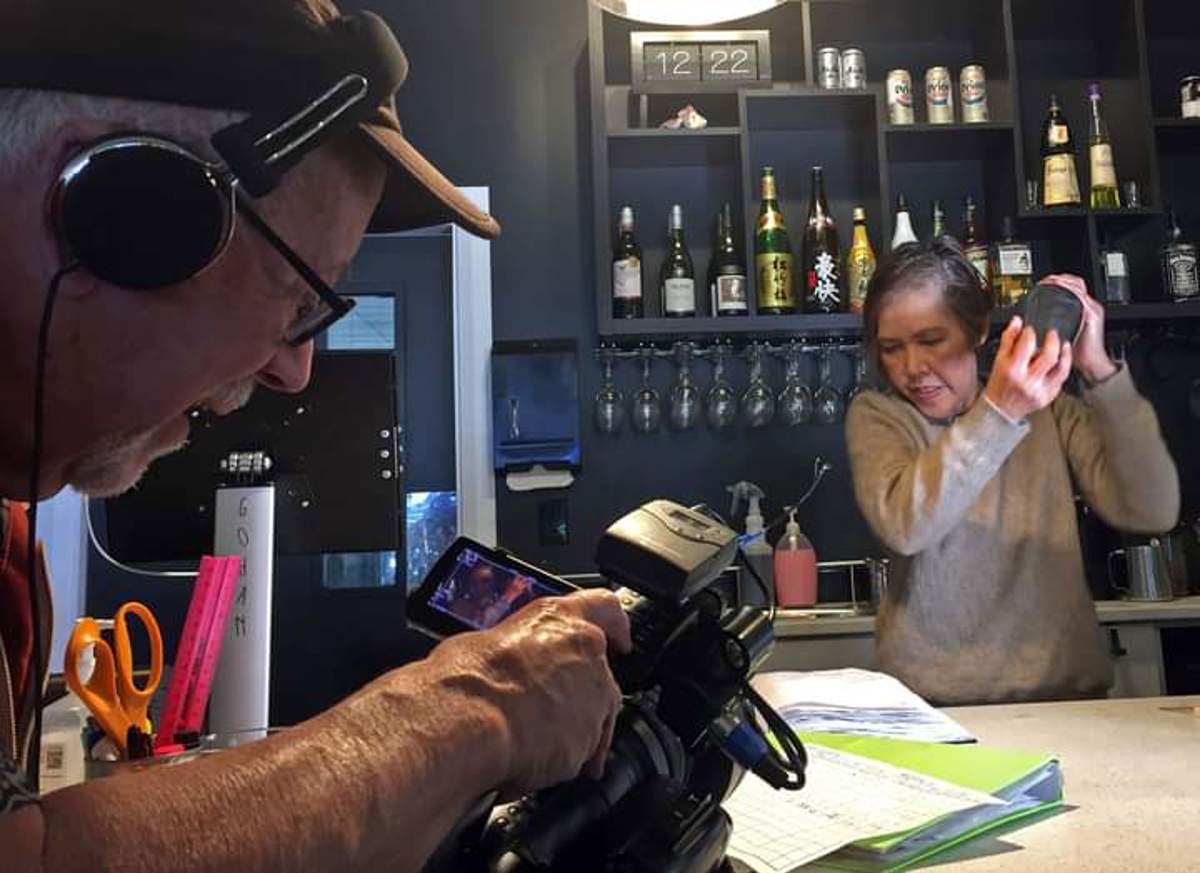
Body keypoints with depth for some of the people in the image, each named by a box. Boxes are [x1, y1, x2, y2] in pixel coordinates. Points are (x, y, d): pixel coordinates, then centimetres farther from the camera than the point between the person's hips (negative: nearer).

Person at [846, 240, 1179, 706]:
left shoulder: (1049, 411, 8)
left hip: (1061, 690, 3)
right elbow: (903, 527, -17)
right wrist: (998, 411, -27)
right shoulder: (875, 416, 2)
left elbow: (1152, 511, -6)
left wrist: (1098, 370, -12)